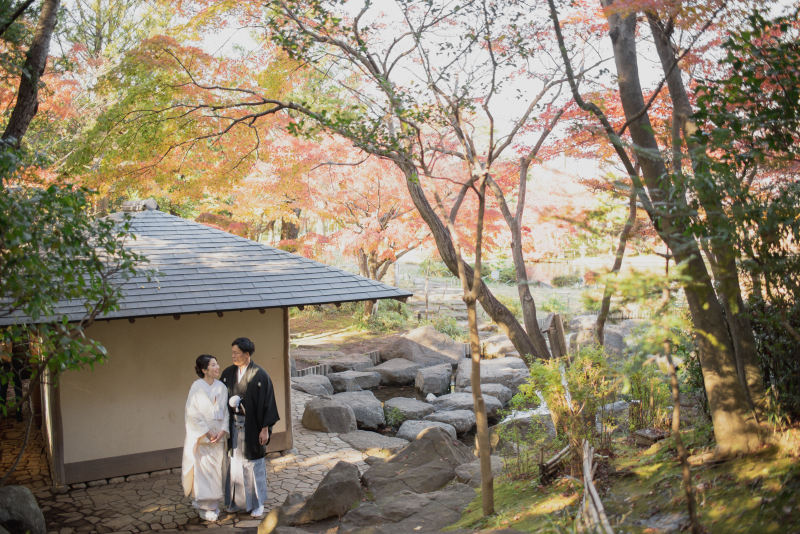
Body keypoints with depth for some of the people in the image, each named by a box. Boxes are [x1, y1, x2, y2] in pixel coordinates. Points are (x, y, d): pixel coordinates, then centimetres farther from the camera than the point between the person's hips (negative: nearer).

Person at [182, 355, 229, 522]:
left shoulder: (221, 387, 4)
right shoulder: (197, 387, -9)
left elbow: (226, 411, 5)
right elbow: (192, 413, -11)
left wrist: (222, 431, -7)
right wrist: (207, 433, -12)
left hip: (218, 437, 4)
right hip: (201, 438, -4)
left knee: (217, 470, 8)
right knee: (203, 471, -1)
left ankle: (214, 505, 20)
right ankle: (204, 508, 9)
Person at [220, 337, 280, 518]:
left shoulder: (260, 375, -11)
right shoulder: (227, 374, 3)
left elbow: (267, 402, -10)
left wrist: (265, 429, -12)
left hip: (252, 427, -4)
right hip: (233, 426, 4)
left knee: (254, 464, 6)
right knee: (234, 461, 11)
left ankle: (256, 503, 21)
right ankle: (236, 501, 26)